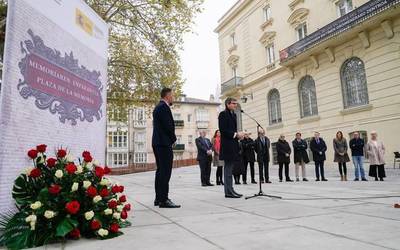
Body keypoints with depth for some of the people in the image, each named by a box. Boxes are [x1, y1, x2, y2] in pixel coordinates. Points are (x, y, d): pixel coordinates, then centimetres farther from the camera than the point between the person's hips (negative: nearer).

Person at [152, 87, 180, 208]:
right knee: (165, 171, -9)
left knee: (160, 171, 13)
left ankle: (158, 198, 19)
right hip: (164, 143, -11)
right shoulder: (164, 107, -12)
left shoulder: (158, 107, 19)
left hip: (157, 143, 11)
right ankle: (163, 200, -7)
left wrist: (171, 138, 12)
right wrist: (173, 139, -3)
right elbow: (168, 126, -18)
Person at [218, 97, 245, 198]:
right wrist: (236, 134, -16)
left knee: (229, 168, 12)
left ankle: (229, 190, 18)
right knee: (228, 168, -5)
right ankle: (229, 191, 0)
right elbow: (223, 130, -16)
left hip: (233, 145, 9)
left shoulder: (233, 114, 19)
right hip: (227, 145, -9)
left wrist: (238, 134, 3)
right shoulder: (223, 114, -8)